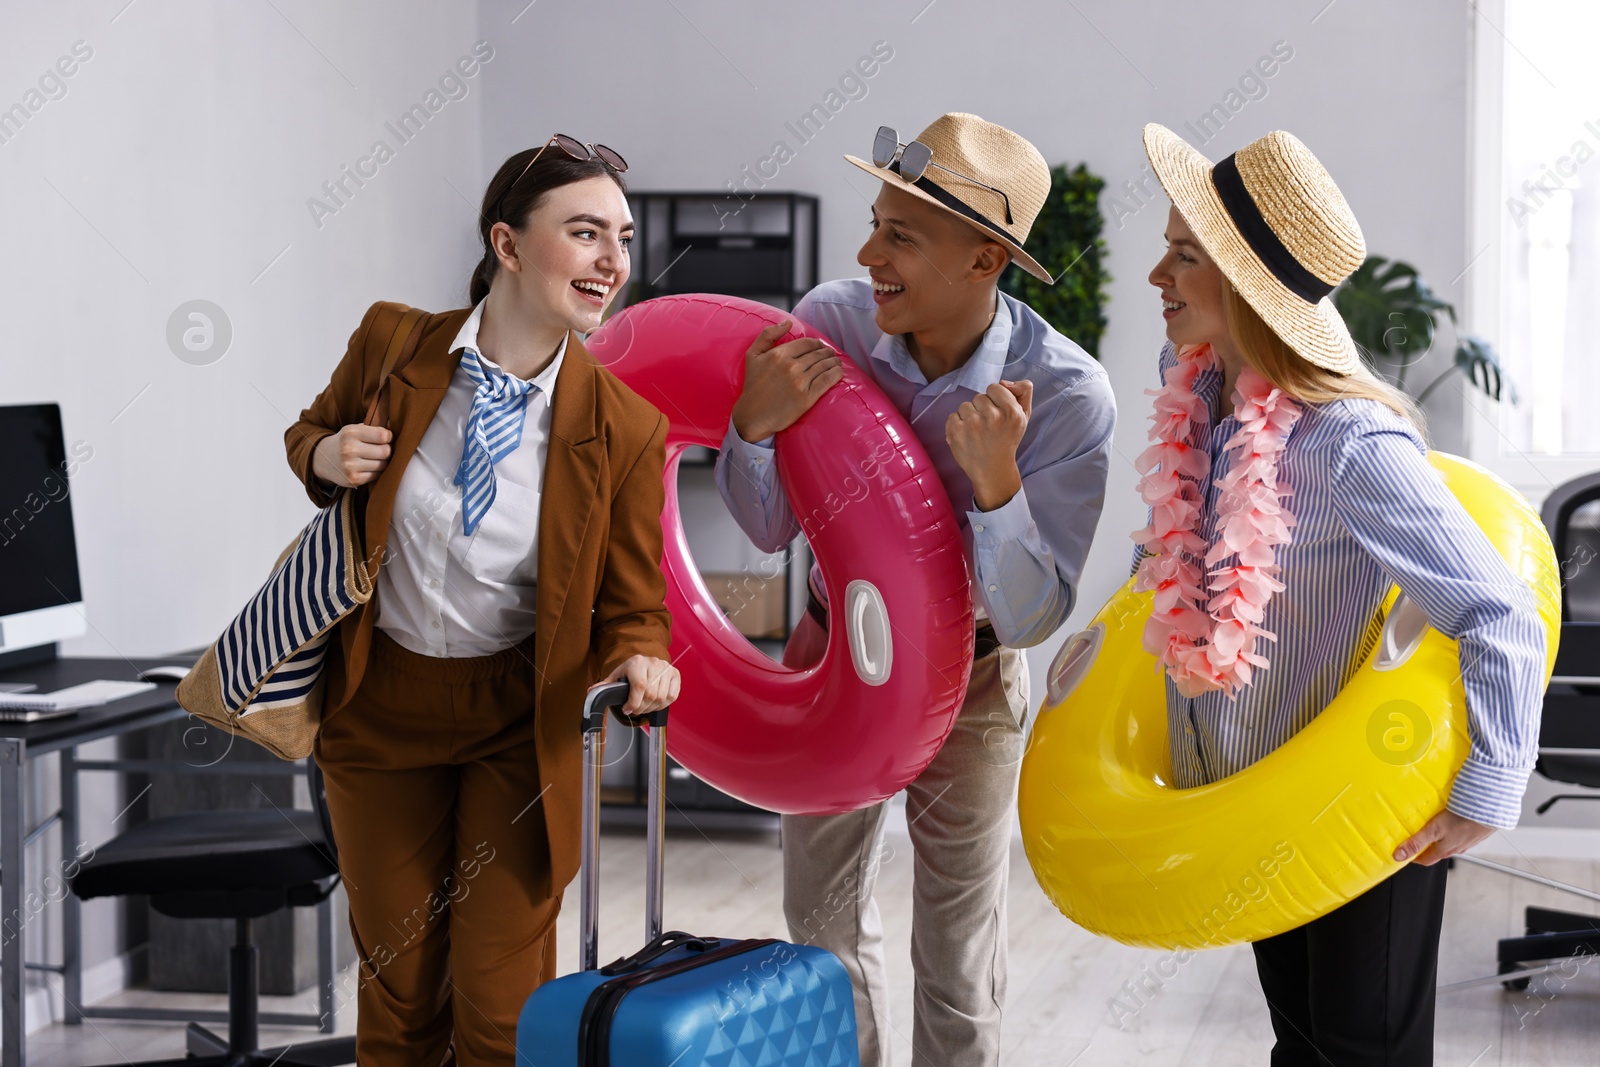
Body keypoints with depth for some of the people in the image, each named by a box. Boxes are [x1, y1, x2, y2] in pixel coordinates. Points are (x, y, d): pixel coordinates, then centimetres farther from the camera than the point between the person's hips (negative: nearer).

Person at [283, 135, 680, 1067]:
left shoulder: (626, 429, -17)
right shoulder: (391, 345, -13)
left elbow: (631, 608, -9)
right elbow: (310, 434, 8)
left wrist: (640, 663, -31)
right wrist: (327, 456, -15)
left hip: (522, 720, -2)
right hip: (381, 704, 2)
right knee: (398, 985, 17)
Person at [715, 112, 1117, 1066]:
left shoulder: (1067, 395, -28)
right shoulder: (830, 322, -20)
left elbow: (1031, 616, -28)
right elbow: (773, 528, -12)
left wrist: (996, 480, -44)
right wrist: (756, 424, -33)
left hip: (966, 681, -3)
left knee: (958, 970, 9)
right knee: (825, 919, 20)